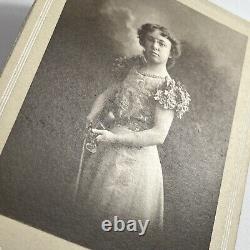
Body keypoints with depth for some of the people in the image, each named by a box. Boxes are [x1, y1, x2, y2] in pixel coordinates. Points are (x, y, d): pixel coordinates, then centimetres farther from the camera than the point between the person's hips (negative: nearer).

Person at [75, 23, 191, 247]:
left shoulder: (168, 89, -16)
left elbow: (159, 135, -20)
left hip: (138, 154, -6)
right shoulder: (131, 67, 2)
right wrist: (92, 116, -9)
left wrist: (115, 138, -23)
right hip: (108, 150, 7)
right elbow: (108, 94, 9)